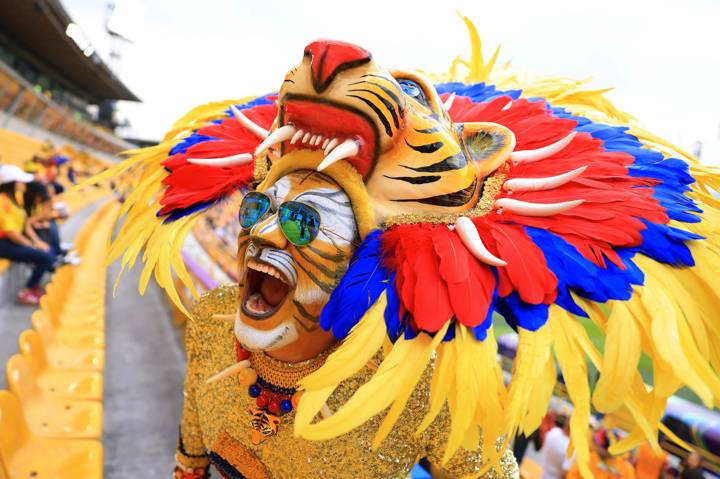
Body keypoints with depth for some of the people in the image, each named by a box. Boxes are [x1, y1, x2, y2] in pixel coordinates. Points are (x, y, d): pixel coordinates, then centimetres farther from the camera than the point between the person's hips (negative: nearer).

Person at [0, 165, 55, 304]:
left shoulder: (12, 198, 11)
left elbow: (24, 223, 12)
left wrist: (37, 241, 1)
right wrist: (32, 245, -15)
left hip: (15, 240, 9)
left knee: (47, 252, -2)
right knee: (45, 257, -19)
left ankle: (34, 286, 13)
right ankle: (26, 292, -5)